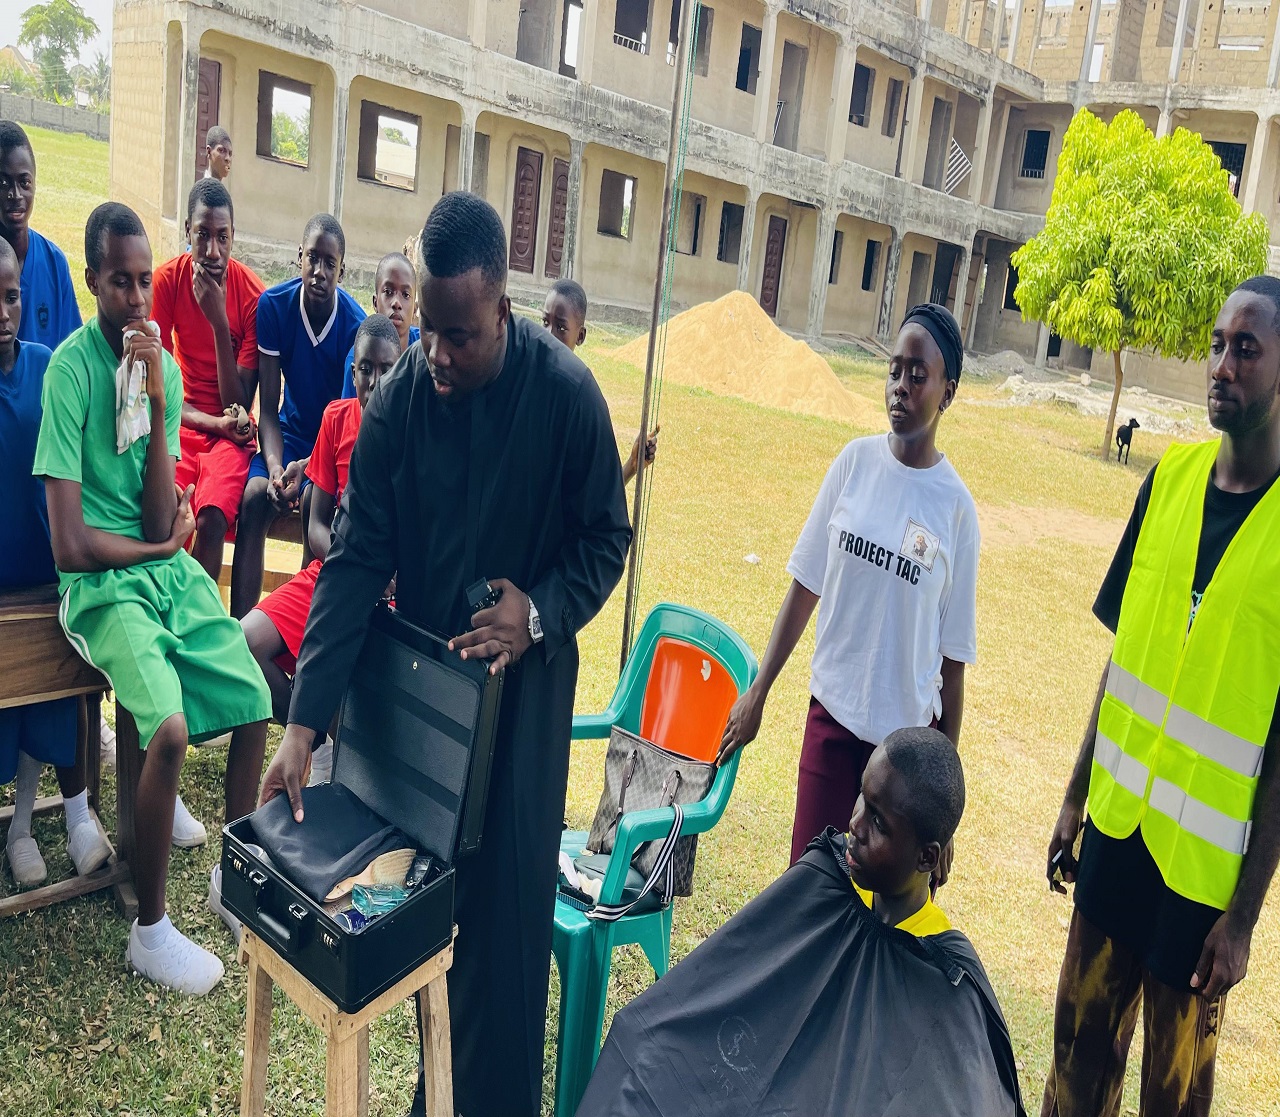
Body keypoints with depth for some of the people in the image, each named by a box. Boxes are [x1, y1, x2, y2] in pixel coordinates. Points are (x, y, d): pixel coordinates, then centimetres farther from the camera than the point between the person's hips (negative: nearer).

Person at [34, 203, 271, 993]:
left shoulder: (166, 366, 4)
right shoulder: (70, 367, -12)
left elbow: (161, 523, -6)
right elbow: (70, 546, -16)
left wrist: (156, 404, -13)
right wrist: (160, 544, -2)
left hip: (169, 568, 6)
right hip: (102, 582, -5)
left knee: (256, 708, -6)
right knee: (170, 728, -25)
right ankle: (150, 928, -3)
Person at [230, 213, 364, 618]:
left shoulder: (354, 325, -18)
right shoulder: (274, 305, -10)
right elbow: (268, 407, -8)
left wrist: (304, 467, -29)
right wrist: (274, 465, -26)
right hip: (290, 431, 2)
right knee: (254, 496, -25)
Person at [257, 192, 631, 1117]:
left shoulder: (566, 393, -16)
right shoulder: (399, 397, -9)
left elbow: (606, 539, -4)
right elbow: (356, 559, -11)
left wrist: (539, 611, -22)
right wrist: (304, 722, -16)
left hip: (523, 675, -2)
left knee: (506, 905, 2)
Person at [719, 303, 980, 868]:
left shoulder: (956, 506, -9)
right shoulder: (856, 461, -3)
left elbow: (953, 658, -4)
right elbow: (805, 586, 4)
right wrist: (757, 692, 5)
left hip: (906, 730, -1)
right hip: (831, 712, 2)